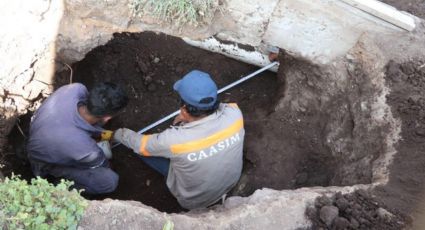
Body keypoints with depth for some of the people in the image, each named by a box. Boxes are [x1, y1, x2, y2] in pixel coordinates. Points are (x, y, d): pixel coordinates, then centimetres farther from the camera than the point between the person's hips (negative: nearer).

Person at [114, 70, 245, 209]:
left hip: (195, 201, -3)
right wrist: (185, 119, -7)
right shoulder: (234, 114, -28)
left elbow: (140, 145, -13)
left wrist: (117, 134, 7)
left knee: (142, 148, 2)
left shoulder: (174, 140, -36)